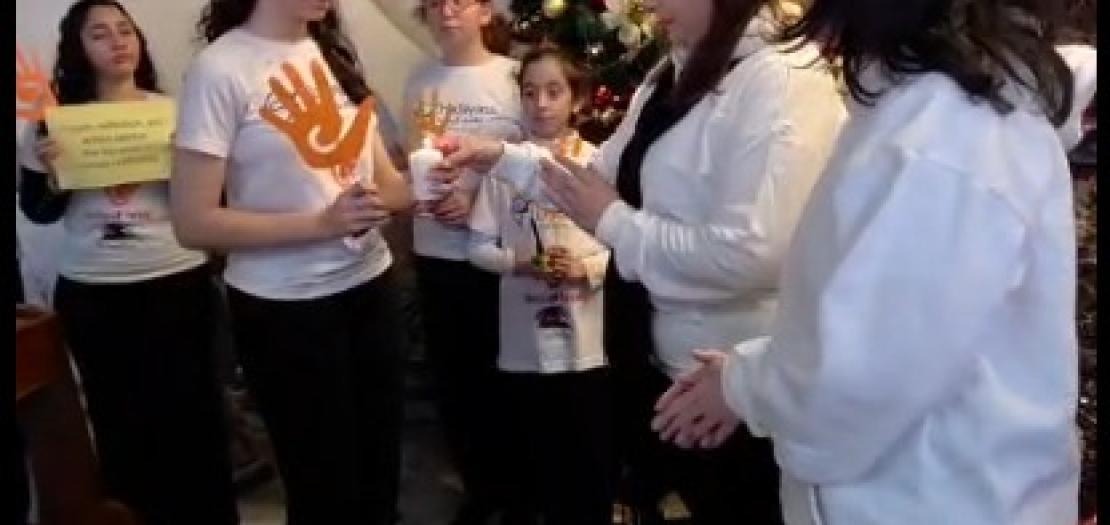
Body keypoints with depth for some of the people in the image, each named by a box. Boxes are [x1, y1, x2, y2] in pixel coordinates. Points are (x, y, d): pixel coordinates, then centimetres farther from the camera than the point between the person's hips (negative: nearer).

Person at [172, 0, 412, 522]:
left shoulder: (336, 52, 5)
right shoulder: (221, 68, -14)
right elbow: (194, 223, -17)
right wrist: (323, 222, -24)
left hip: (369, 284, 6)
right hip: (285, 307, -6)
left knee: (381, 467, 18)